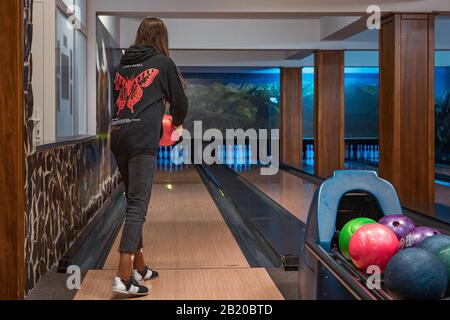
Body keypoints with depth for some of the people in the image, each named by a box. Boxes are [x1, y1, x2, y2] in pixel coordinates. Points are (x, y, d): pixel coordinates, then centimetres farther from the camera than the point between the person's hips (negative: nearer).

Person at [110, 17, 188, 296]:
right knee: (138, 205, -9)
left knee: (134, 202, 16)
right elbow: (180, 101, 7)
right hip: (143, 141, -6)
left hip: (118, 138, 6)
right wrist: (177, 123, 29)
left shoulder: (122, 65, 18)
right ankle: (124, 277, -17)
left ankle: (139, 267, 24)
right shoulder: (163, 63, 4)